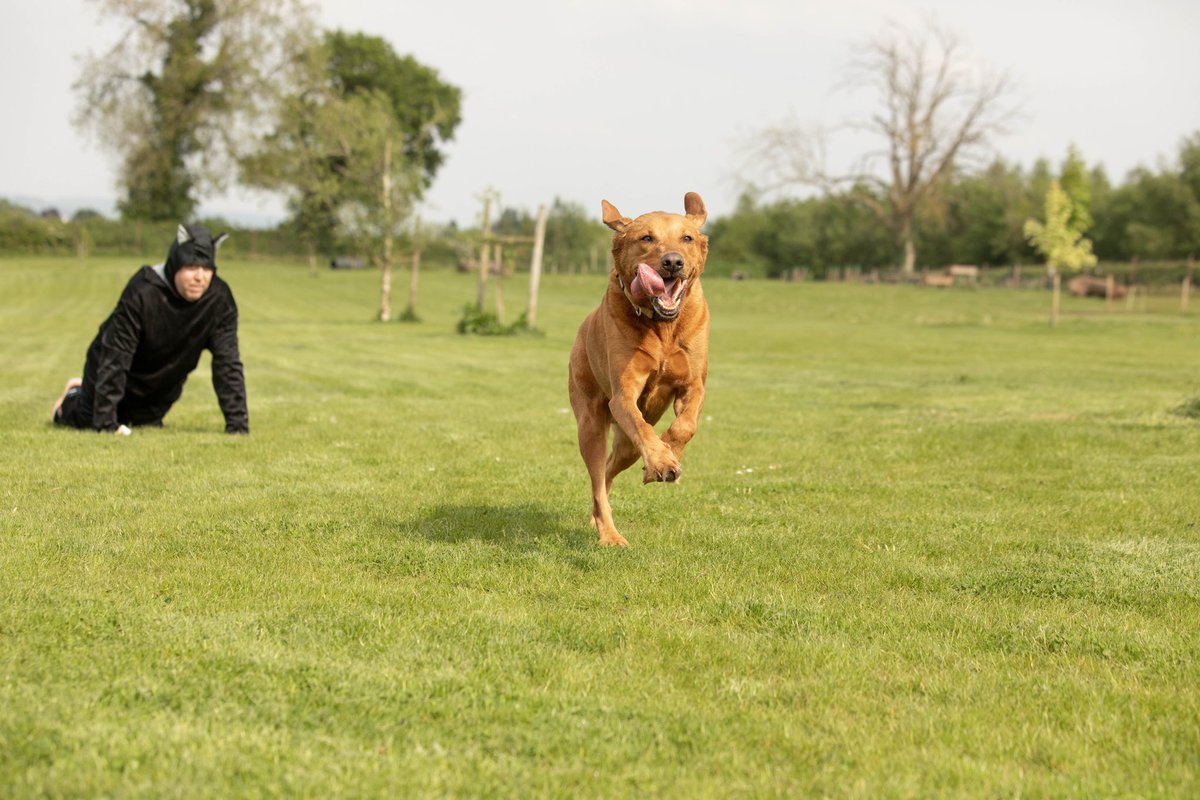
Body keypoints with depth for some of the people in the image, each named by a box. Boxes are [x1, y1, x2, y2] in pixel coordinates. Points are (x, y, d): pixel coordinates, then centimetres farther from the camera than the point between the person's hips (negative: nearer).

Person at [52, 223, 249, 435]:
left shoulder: (220, 298, -25)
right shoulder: (141, 292, -35)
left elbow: (227, 363, -22)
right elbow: (114, 359, -33)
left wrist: (237, 425, -28)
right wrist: (107, 423, -35)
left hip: (162, 387, 4)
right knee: (91, 423, 6)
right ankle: (72, 397, 40)